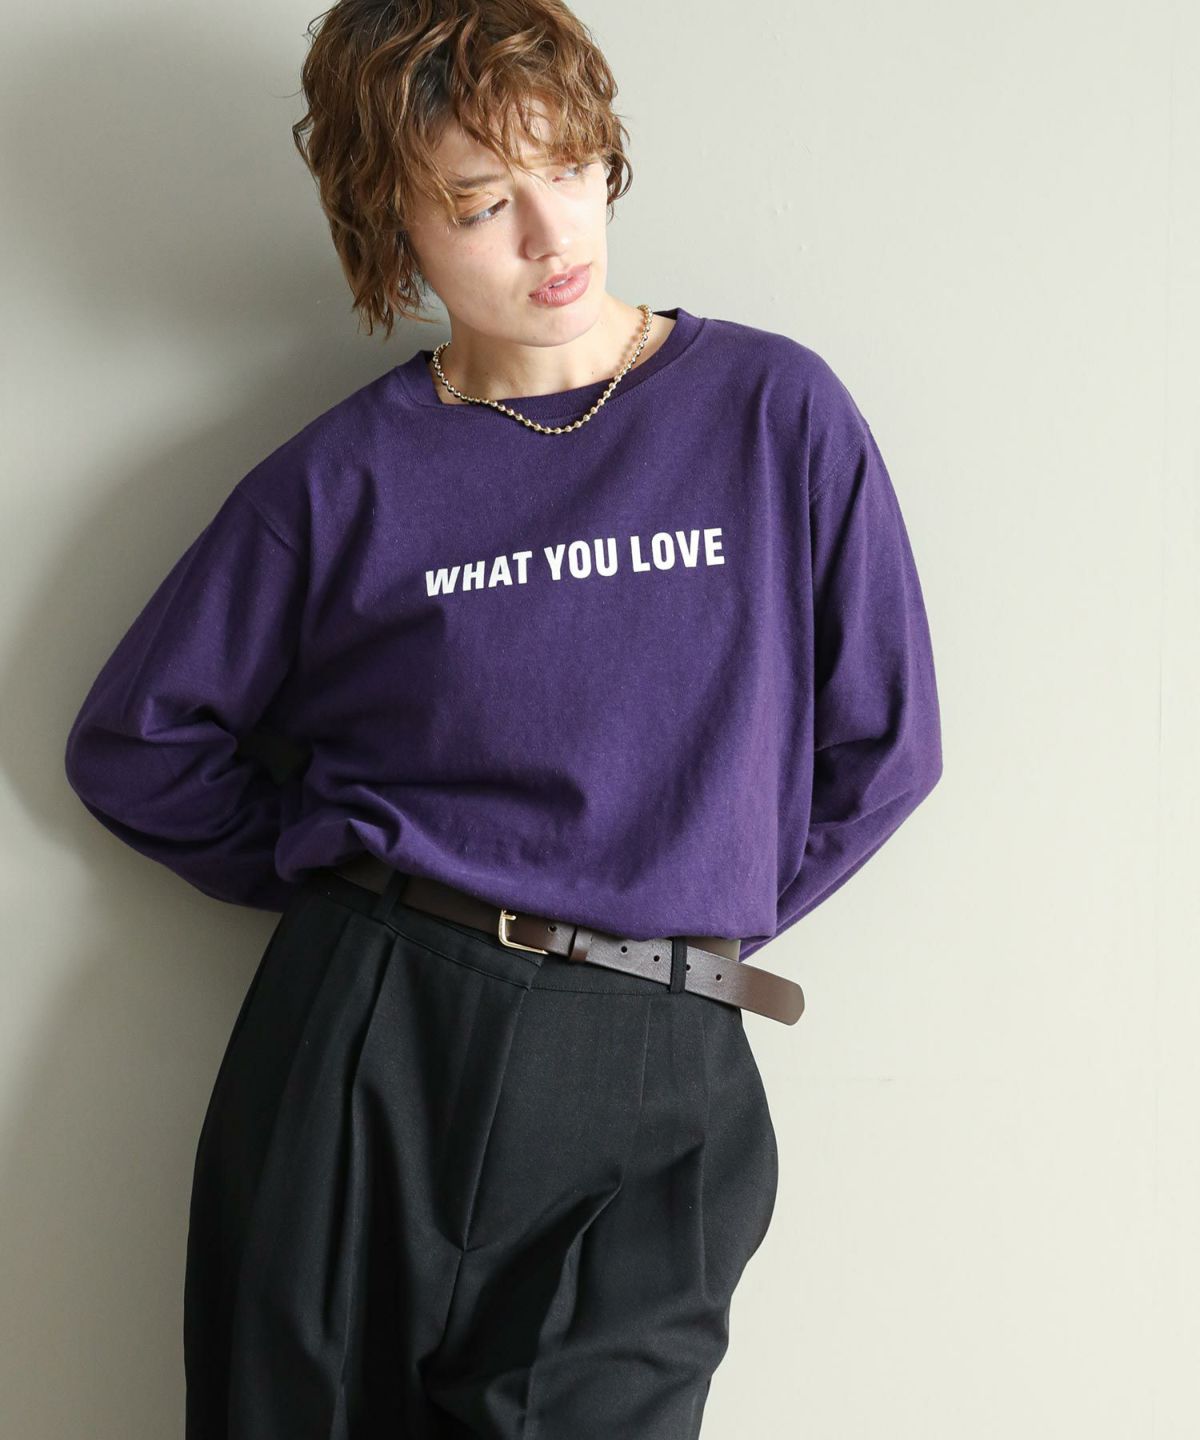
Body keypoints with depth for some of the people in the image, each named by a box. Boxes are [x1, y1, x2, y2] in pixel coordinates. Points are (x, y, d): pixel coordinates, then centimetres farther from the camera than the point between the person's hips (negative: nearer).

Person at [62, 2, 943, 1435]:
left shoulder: (778, 413, 2)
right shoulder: (347, 477, 3)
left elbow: (880, 744, 6)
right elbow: (135, 740, 10)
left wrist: (700, 915, 6)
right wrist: (340, 875, 5)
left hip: (651, 1095, 0)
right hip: (367, 1046, 1)